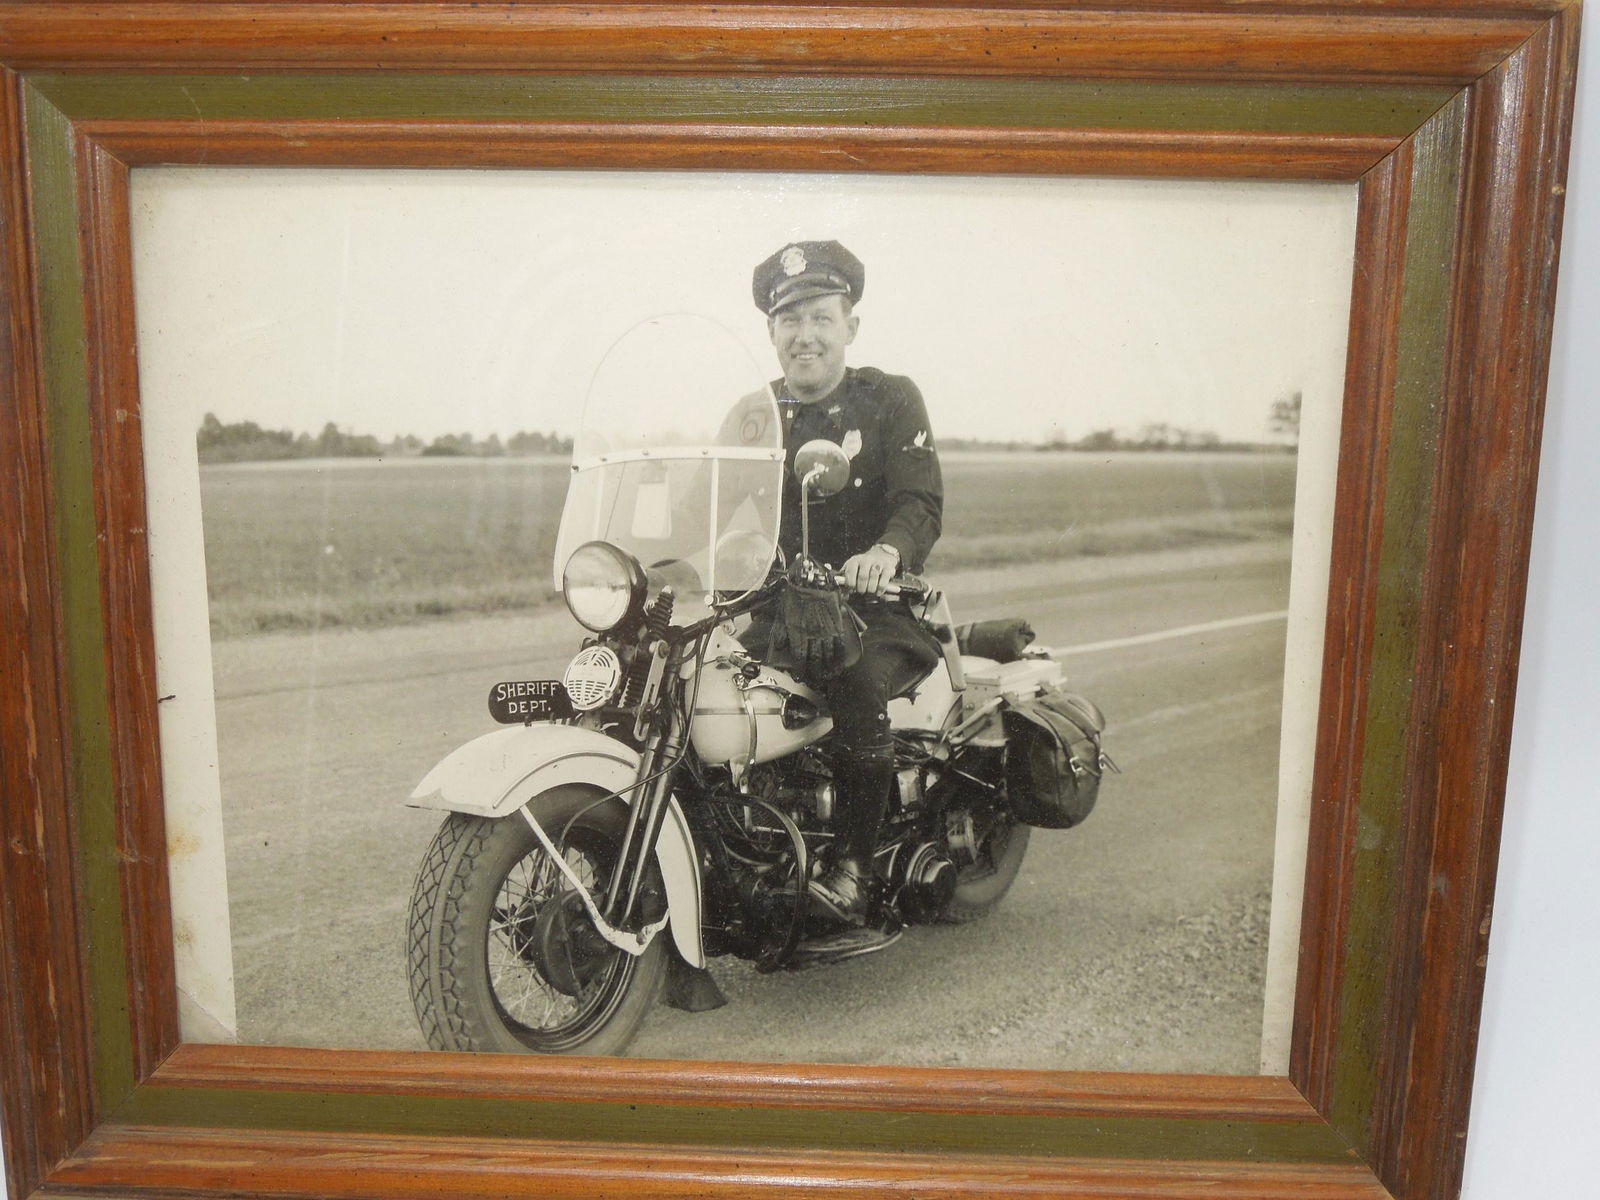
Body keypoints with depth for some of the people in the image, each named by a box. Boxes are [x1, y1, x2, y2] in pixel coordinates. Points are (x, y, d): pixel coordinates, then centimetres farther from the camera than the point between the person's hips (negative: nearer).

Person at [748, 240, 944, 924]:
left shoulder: (890, 399, 3)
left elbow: (921, 502, -10)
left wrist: (886, 552, -33)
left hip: (875, 606, -4)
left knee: (857, 682, -35)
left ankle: (853, 866, -23)